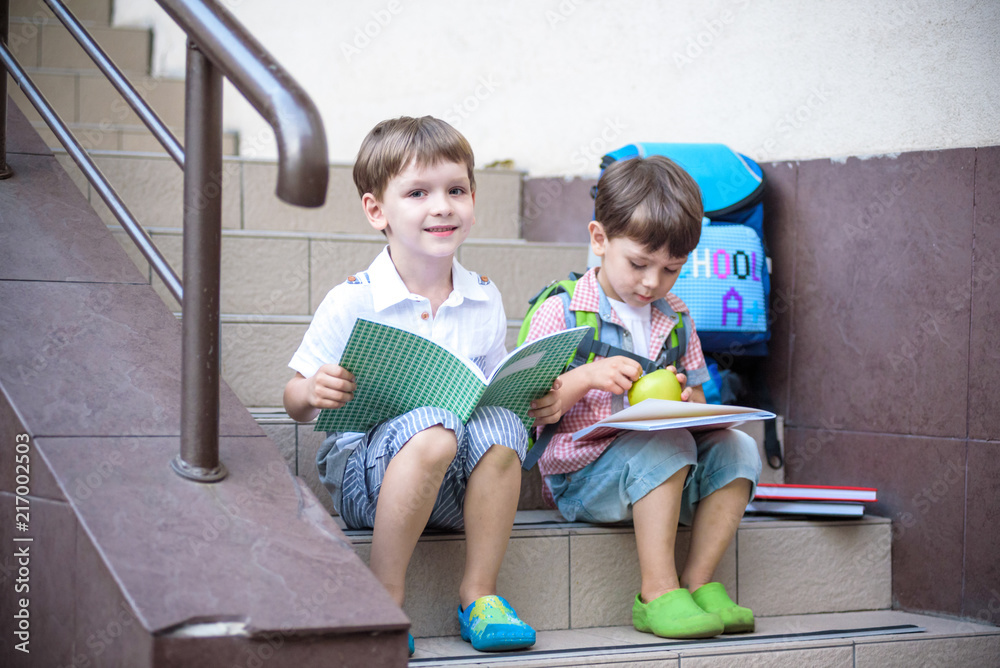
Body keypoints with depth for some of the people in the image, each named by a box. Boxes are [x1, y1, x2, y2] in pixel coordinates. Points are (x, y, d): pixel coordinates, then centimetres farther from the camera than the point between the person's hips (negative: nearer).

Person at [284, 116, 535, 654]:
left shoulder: (483, 300, 6)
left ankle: (478, 595, -15)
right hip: (362, 476, -4)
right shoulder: (352, 302, -6)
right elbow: (296, 403, 0)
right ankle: (385, 600, -22)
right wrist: (313, 394, -24)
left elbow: (494, 391, 17)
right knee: (432, 428, -34)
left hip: (453, 487, 4)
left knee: (501, 425, -27)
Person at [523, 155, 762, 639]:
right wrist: (587, 377, -22)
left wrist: (686, 401, -8)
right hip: (581, 479, -6)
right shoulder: (561, 312, -5)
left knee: (736, 448, -17)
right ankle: (657, 593, -29)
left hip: (657, 476, 6)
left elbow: (697, 405, 17)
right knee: (667, 447, -32)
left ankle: (698, 581, -15)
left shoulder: (674, 318, 13)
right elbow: (529, 410, -8)